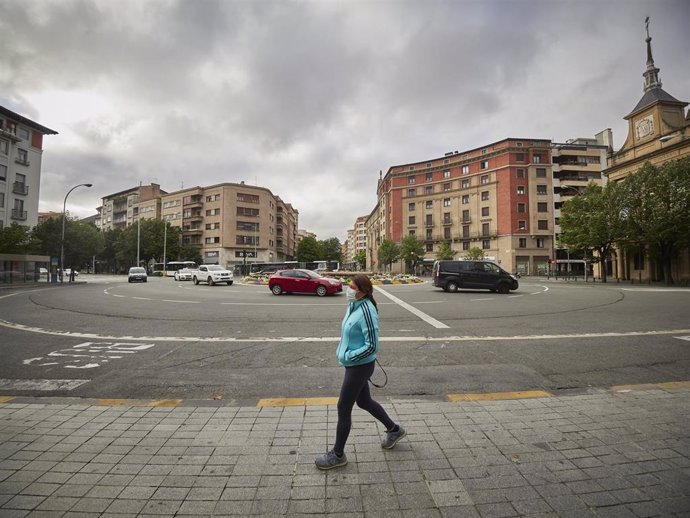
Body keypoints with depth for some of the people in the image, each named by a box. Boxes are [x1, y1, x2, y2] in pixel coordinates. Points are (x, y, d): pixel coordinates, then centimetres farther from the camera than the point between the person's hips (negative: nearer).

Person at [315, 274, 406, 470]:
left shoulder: (366, 311, -25)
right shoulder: (353, 306, 1)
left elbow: (372, 346, -24)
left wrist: (348, 356, -20)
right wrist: (344, 352, 10)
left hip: (360, 366, -9)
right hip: (353, 364, 9)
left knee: (343, 408, 4)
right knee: (364, 402, 24)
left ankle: (338, 455, 25)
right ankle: (394, 430, 45)